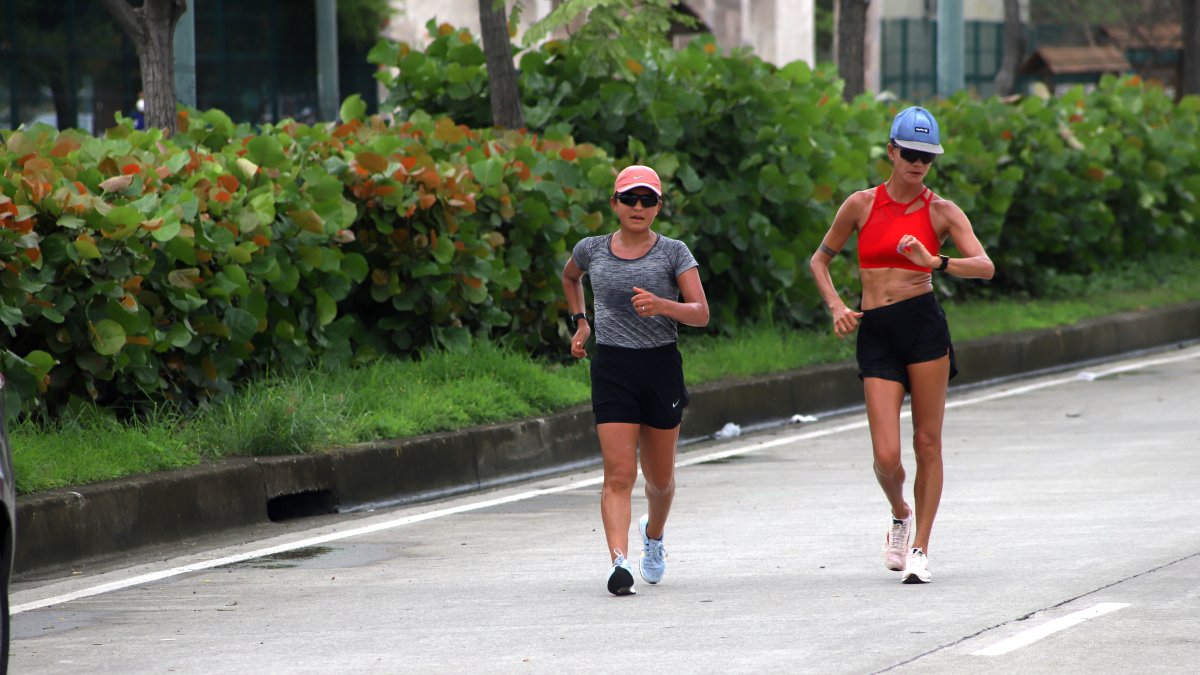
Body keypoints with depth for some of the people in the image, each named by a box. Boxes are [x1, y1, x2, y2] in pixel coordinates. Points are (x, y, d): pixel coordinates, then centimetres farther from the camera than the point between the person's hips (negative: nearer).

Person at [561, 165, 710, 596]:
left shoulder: (673, 253, -1)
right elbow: (569, 276, 30)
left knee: (660, 477, 14)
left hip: (662, 368, 0)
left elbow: (701, 314, -9)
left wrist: (662, 305, -27)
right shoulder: (591, 251, 6)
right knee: (619, 475, -14)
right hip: (612, 370, 0)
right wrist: (579, 322, 18)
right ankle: (619, 563, -24)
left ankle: (654, 535, 45)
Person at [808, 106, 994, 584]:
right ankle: (900, 515, 26)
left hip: (923, 323, 0)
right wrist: (836, 306, 0)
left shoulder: (941, 212, 4)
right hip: (875, 333, 0)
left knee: (927, 444, 0)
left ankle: (920, 548, 12)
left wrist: (936, 263, -25)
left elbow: (985, 266, -8)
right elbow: (819, 261, 17)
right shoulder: (862, 205, 7)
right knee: (886, 456, -7)